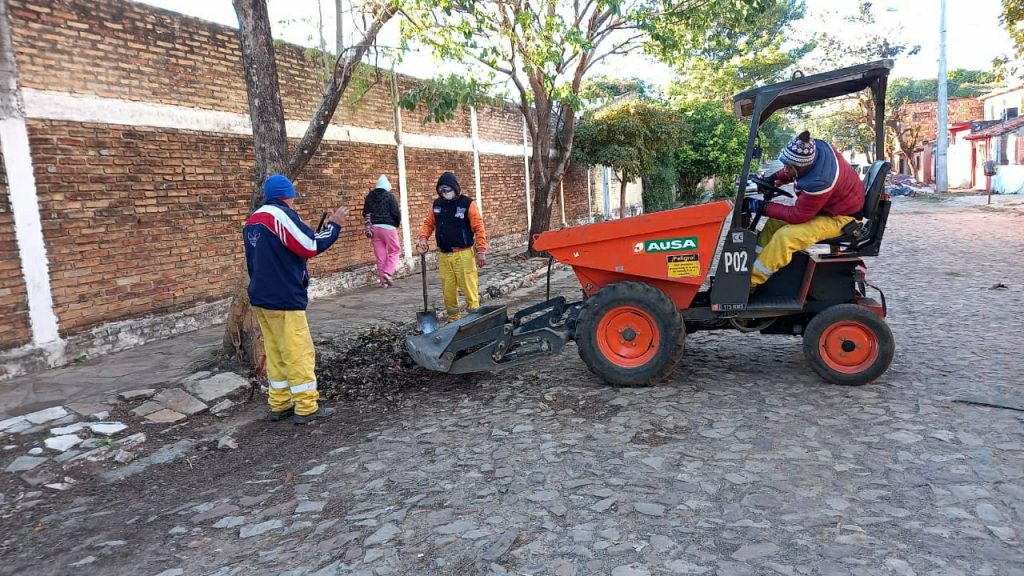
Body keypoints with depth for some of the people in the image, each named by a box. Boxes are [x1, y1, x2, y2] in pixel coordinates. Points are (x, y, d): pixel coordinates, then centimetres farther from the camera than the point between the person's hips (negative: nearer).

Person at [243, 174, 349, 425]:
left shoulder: (253, 220, 15)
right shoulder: (281, 214, -13)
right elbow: (311, 246, -19)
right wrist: (334, 225, -7)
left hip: (261, 298, 9)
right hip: (284, 299, -9)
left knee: (275, 353, 13)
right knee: (299, 353, -3)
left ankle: (279, 404, 18)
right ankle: (306, 407, 1)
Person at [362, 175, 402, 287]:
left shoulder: (369, 197, 10)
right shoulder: (389, 196, -5)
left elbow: (365, 214, 9)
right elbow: (396, 212, -7)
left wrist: (368, 228, 11)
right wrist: (397, 223, 10)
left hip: (374, 227, 5)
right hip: (387, 227, -5)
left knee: (380, 255, 7)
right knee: (394, 251, 7)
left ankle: (383, 280, 9)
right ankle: (388, 272, -11)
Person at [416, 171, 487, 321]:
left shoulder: (467, 203, -5)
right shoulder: (437, 204, 11)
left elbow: (478, 227, -8)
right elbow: (428, 223, 18)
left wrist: (481, 251, -14)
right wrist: (423, 237, -2)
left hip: (463, 254, -5)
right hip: (444, 255, 5)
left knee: (469, 287, -8)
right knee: (447, 290, 6)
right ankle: (453, 319, 17)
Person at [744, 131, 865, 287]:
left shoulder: (819, 183, -38)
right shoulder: (815, 147, -15)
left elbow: (798, 215, -24)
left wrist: (761, 207, -21)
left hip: (839, 218, -10)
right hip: (826, 205, 10)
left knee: (784, 236, -25)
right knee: (773, 224, 5)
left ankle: (751, 280, -15)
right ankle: (751, 266, 3)